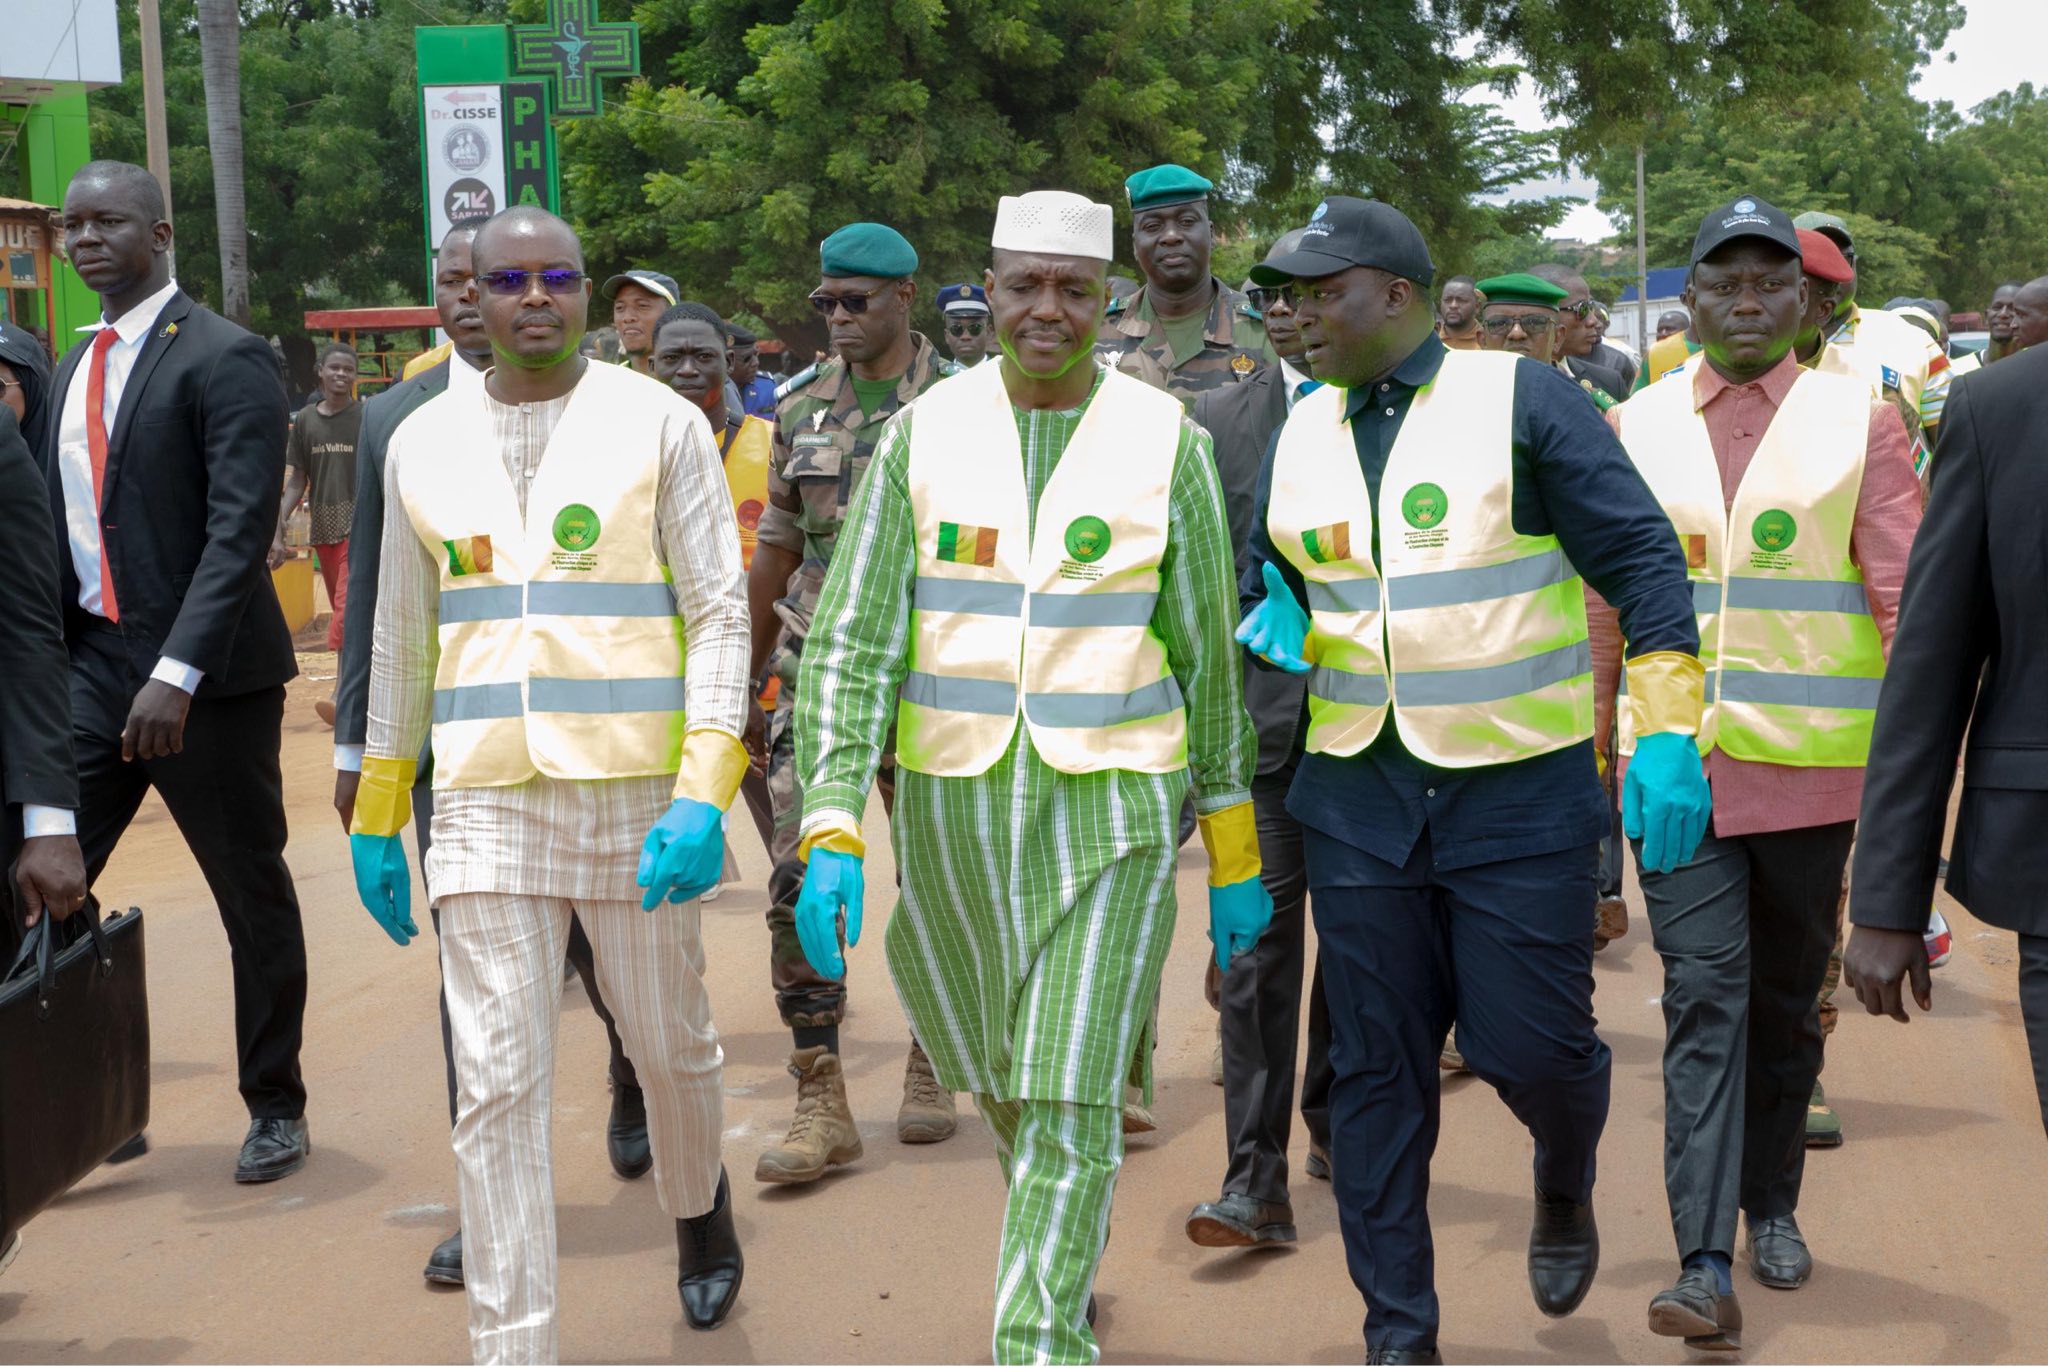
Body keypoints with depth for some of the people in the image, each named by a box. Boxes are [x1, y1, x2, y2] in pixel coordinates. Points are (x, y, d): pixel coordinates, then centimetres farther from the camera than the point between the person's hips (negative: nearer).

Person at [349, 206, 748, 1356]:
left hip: (636, 794, -2)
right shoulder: (424, 443, 9)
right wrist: (376, 819, 15)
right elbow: (402, 641, 15)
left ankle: (700, 1208, 45)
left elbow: (720, 614, -5)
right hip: (485, 804, 2)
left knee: (670, 1044, 13)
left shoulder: (660, 423, -2)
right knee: (498, 1087, -2)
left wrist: (705, 796, -15)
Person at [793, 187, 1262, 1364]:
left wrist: (1236, 857, 4)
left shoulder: (1168, 443, -5)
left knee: (1071, 1103, -9)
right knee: (1003, 1081, 20)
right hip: (954, 807, 3)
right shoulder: (925, 435, -2)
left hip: (1110, 816, -2)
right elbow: (852, 645, -4)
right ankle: (1067, 1254, 49)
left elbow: (1210, 659, 2)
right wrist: (832, 834, -14)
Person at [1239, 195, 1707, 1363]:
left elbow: (1643, 559, -7)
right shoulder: (1301, 436, 9)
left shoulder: (1522, 400, -6)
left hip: (1523, 789, -4)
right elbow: (1266, 578, 22)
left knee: (1527, 1044, -1)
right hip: (1361, 796, 4)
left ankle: (1566, 1182, 36)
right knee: (1377, 1070, 7)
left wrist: (1669, 737, -14)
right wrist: (1277, 630, -2)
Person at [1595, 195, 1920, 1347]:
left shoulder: (1861, 419, 0)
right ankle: (1706, 1265, -8)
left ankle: (1772, 1207, 32)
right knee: (1705, 998, -6)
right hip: (1679, 763, 1)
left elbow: (1906, 602, -3)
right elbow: (1609, 603, 11)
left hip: (1814, 767, 0)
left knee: (1788, 998, 13)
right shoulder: (1637, 426, 6)